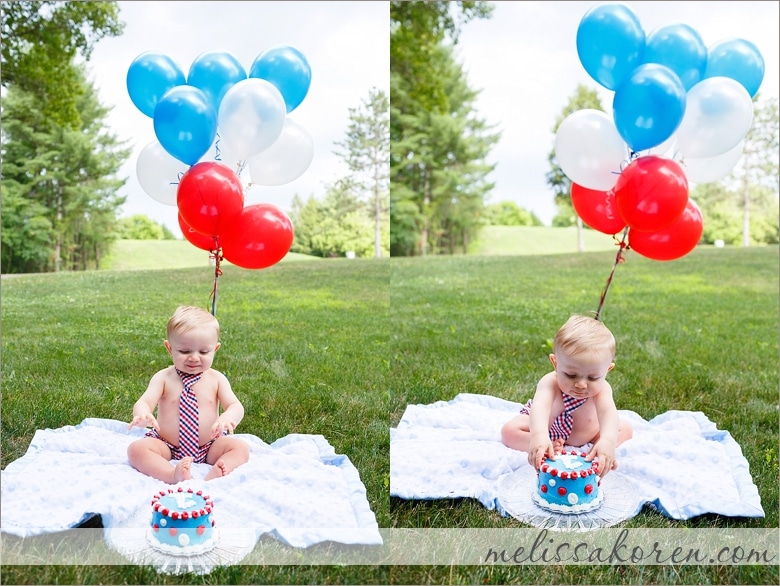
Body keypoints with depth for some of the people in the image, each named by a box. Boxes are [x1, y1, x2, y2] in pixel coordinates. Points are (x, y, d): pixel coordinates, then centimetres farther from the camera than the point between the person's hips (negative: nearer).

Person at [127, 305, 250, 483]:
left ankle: (213, 476, -44)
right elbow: (144, 402, -16)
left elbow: (236, 407, -11)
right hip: (167, 447, 0)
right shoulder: (163, 378, -4)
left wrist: (227, 418, -38)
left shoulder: (216, 379, -1)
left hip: (208, 448, 1)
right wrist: (142, 416, -44)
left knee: (241, 448, -22)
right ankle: (174, 475, -44)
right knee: (136, 449, -25)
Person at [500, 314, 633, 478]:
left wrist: (608, 441, -74)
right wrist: (538, 435, -80)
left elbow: (608, 412, -52)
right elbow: (540, 407, -58)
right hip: (548, 428, -2)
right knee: (509, 431, -22)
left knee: (625, 429, -7)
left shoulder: (601, 389, -34)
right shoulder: (550, 383, -39)